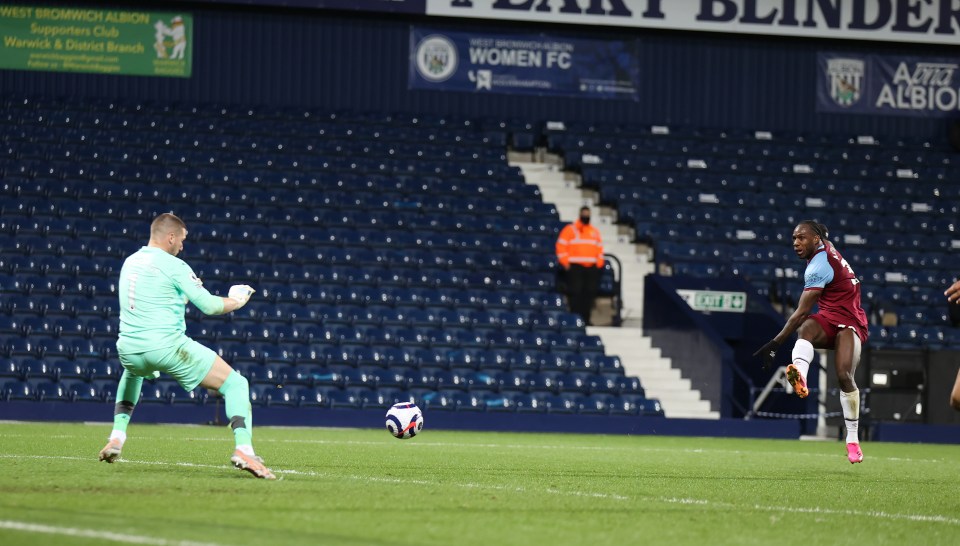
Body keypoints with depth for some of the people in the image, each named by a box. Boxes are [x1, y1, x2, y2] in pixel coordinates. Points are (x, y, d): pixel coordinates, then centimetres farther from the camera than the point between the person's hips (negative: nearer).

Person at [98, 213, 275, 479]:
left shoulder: (129, 262, 14)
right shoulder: (173, 266, -7)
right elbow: (209, 306, -8)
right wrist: (236, 302, 11)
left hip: (129, 348, 6)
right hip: (167, 345, -6)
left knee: (132, 374, 44)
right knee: (236, 385, 0)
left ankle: (117, 437, 28)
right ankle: (243, 449, -21)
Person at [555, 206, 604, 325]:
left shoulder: (595, 232, 17)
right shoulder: (570, 229, 3)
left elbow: (599, 248, 22)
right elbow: (561, 246, -1)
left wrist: (599, 263, 11)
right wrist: (565, 262, -8)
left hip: (591, 267, 5)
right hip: (575, 267, -5)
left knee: (589, 293, 2)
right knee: (575, 293, -9)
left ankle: (586, 319, 7)